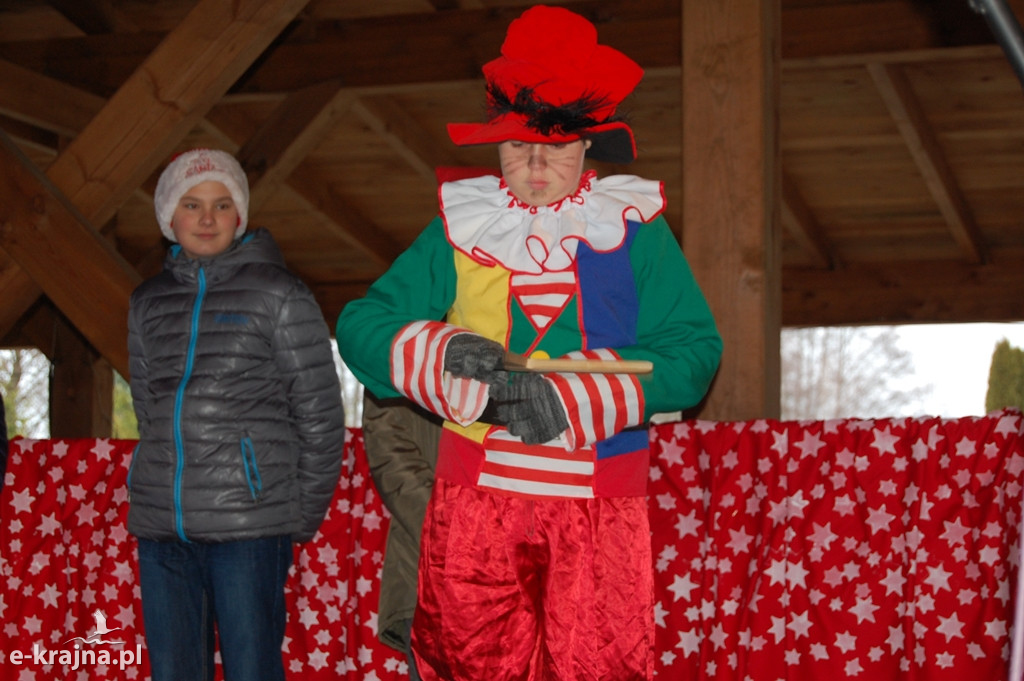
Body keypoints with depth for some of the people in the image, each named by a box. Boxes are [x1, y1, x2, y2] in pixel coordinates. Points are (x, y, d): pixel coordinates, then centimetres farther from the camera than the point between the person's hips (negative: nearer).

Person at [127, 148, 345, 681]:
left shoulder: (278, 295, -1)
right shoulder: (148, 302, 14)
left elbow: (320, 415, -1)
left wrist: (304, 515, -1)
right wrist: (159, 489, 16)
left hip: (248, 524, -5)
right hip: (159, 525, 5)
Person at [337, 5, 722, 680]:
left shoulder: (635, 227, 8)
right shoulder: (459, 227, 12)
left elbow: (693, 349, -1)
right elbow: (363, 324, 10)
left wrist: (574, 398, -14)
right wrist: (440, 354, -12)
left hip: (600, 503, -1)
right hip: (477, 494, 1)